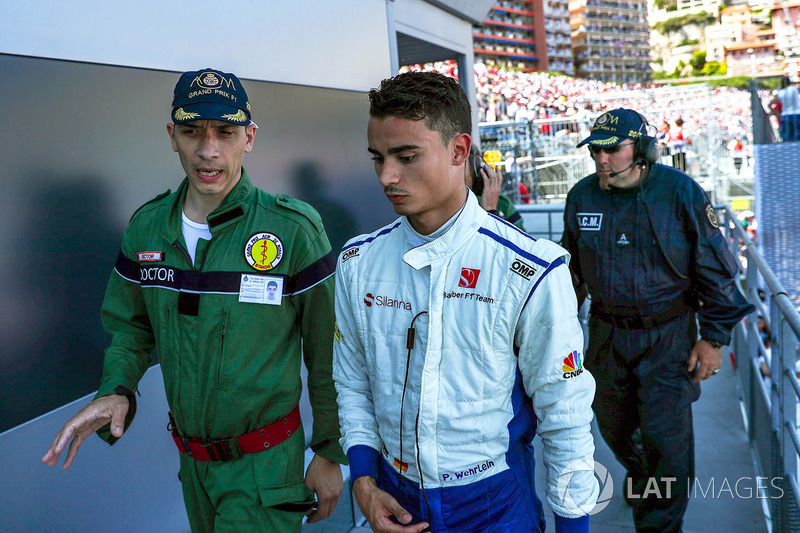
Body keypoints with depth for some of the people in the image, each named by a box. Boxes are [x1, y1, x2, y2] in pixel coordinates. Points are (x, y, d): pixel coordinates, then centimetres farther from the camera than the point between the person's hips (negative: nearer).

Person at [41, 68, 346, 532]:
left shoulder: (294, 229, -17)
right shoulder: (147, 227, -3)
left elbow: (327, 353, -11)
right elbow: (130, 324, 10)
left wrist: (330, 453, -7)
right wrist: (116, 392, -8)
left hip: (264, 464, -5)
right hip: (191, 459, 5)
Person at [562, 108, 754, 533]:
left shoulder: (681, 192, -12)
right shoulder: (581, 196, -2)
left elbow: (715, 270, -5)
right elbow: (571, 267, 12)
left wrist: (713, 337, -6)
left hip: (668, 336, -3)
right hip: (606, 335, 4)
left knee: (665, 435, -2)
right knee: (613, 426, 18)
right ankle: (638, 472, 52)